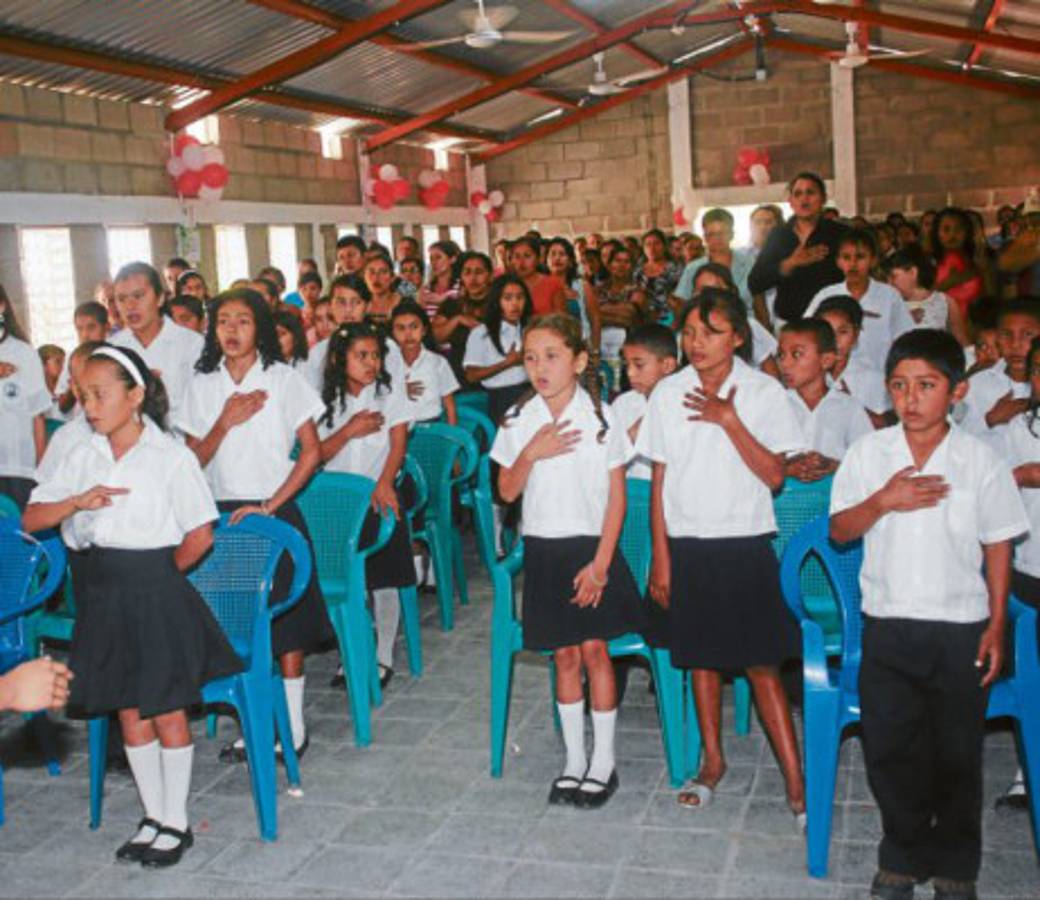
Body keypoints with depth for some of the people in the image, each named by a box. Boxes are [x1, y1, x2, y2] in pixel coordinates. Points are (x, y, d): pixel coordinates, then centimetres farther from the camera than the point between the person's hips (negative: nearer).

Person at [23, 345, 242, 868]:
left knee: (167, 710, 5)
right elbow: (31, 519, 0)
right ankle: (153, 818, 28)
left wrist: (162, 575, -1)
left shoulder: (170, 456, -11)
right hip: (105, 591, 5)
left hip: (156, 592, -5)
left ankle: (175, 823, 20)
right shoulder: (82, 457, 3)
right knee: (129, 711, 13)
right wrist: (78, 501, -16)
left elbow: (200, 535, -12)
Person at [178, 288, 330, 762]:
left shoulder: (283, 379, -2)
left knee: (286, 622, 1)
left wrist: (270, 505, -11)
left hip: (273, 512, -3)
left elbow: (311, 452, -5)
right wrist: (225, 422, -13)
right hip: (223, 514, 3)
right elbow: (195, 460, 3)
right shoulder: (202, 385, 6)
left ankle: (292, 728, 13)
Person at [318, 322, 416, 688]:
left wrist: (383, 484, -20)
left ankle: (383, 658, 12)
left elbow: (398, 445, -6)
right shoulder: (329, 400, 3)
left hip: (379, 497, -1)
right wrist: (350, 430, -15)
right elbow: (319, 454, 0)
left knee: (384, 581, 1)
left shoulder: (390, 393, 1)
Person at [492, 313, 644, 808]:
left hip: (590, 545, -2)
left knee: (594, 650, 1)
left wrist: (600, 563, -12)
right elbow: (507, 492, 1)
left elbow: (616, 497, -6)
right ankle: (574, 760, 22)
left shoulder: (600, 418, -7)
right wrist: (531, 453, -17)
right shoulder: (518, 421, 0)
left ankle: (604, 761, 15)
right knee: (565, 655, 9)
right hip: (544, 548, 2)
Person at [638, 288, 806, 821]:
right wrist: (660, 556, 2)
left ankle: (795, 779, 7)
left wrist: (729, 421, -18)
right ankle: (713, 762, 28)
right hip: (686, 544, 3)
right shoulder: (668, 394, 2)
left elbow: (774, 476, -10)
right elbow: (660, 479, 4)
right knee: (701, 657, 12)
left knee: (761, 663, -2)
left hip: (744, 543, -2)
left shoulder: (763, 392, -4)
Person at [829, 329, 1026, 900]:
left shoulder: (980, 461, -4)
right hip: (887, 625, 1)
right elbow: (839, 531, -1)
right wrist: (884, 500, -19)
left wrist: (996, 625, -1)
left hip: (959, 629, -1)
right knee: (888, 747, 9)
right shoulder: (867, 453, -2)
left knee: (958, 755, 10)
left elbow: (998, 547, 1)